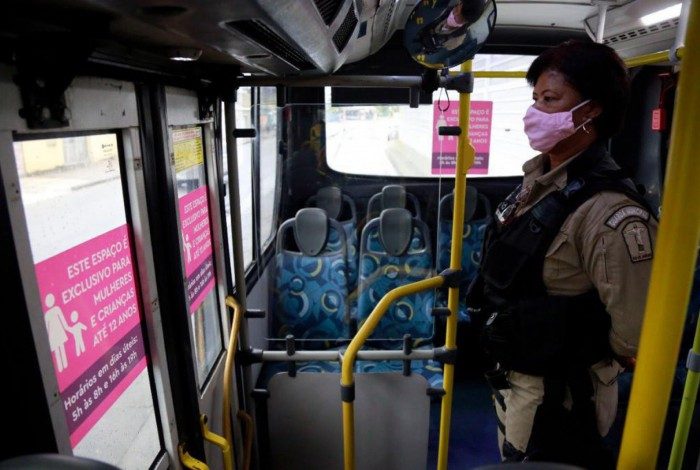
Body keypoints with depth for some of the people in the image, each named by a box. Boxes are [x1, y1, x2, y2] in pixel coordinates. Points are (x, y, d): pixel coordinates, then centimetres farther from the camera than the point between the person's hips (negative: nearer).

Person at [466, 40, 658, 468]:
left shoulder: (610, 212, -28)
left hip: (554, 398, -8)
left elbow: (635, 341, -26)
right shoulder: (539, 179, 0)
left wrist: (581, 360, -7)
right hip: (512, 379, 8)